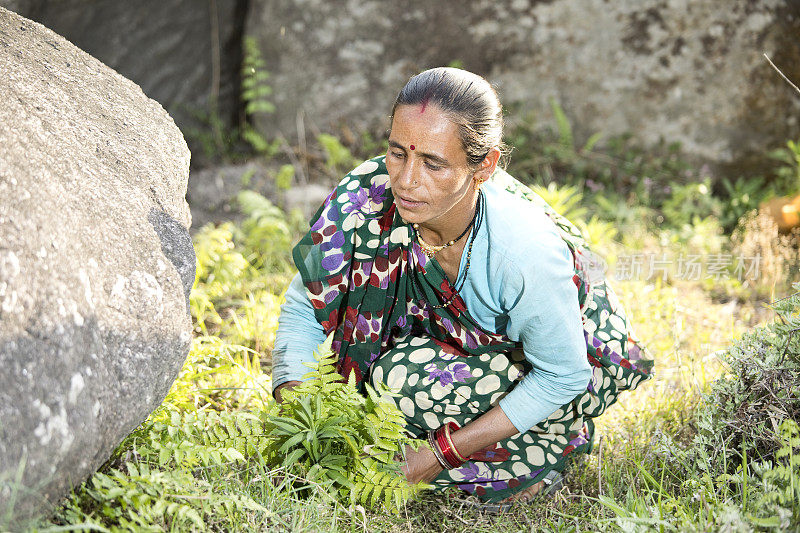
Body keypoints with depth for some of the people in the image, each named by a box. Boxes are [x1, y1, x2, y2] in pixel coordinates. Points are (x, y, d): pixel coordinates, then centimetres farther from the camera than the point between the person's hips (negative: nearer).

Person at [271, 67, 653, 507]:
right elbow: (306, 303, -14)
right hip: (447, 332, 5)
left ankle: (544, 449, -3)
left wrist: (439, 455, -27)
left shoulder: (528, 252, -38)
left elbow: (561, 377, -24)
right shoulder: (370, 194, -27)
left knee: (406, 378, -28)